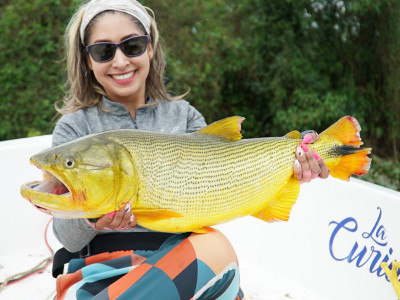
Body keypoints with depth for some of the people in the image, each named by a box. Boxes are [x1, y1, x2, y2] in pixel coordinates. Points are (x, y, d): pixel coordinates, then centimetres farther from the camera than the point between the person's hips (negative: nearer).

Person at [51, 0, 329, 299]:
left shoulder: (184, 116, 9)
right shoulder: (74, 129, 2)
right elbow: (69, 238, -4)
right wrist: (89, 219, -28)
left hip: (179, 260, 3)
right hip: (100, 270, -2)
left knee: (216, 248, -32)